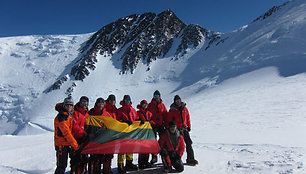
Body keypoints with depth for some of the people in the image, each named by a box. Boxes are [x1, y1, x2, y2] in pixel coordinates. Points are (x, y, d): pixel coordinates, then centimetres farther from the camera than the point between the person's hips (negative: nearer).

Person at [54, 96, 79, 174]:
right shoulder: (61, 117, -19)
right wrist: (75, 145, -22)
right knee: (61, 166, -6)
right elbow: (66, 133, -23)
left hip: (67, 144, 9)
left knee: (64, 165, 17)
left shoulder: (69, 115, 8)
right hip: (61, 145, -9)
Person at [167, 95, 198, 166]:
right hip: (176, 129, -3)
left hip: (185, 129, 3)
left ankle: (190, 159, 10)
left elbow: (188, 118, 15)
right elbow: (169, 120, 0)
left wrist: (189, 126, 11)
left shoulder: (185, 108, 8)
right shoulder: (172, 110, -2)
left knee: (189, 143, 2)